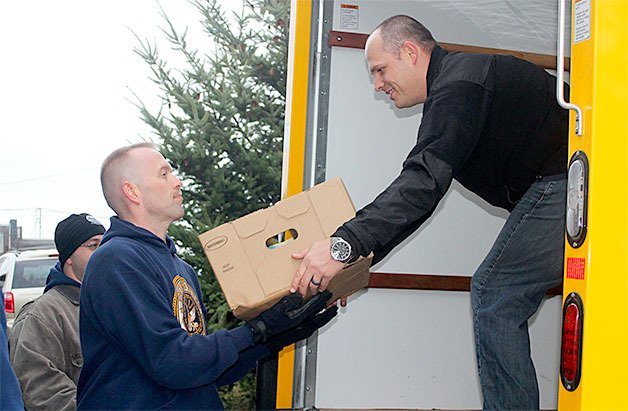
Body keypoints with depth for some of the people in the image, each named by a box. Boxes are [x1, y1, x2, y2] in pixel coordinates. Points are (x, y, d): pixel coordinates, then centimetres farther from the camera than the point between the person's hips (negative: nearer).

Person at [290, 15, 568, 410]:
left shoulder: (458, 83, -12)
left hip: (563, 183, -10)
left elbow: (425, 182, -26)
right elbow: (416, 194, 19)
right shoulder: (453, 87, 21)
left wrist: (345, 246, -31)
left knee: (495, 293, -6)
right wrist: (355, 261, 13)